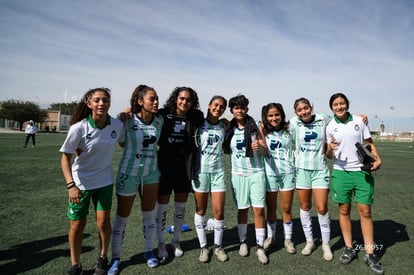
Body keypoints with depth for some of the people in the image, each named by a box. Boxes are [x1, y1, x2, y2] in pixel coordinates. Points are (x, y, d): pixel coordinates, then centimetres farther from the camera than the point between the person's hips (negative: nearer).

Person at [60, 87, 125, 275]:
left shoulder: (117, 125, -11)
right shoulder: (79, 128, -20)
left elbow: (124, 144, 10)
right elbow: (66, 157, -14)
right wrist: (71, 185, -21)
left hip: (104, 181, 2)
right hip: (80, 182, -2)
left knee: (103, 222, 4)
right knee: (77, 225, 8)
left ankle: (102, 259, 30)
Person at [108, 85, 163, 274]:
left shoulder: (159, 120, -3)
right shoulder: (128, 120, -16)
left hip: (151, 172, 4)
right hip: (129, 172, -4)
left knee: (149, 214, 14)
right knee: (122, 217, 8)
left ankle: (148, 251, 34)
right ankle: (116, 258, 27)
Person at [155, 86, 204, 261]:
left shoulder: (195, 118, -1)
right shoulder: (163, 115, -5)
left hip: (185, 167, 2)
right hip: (165, 165, -1)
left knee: (180, 207, 13)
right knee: (162, 206, 7)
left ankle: (176, 241, 35)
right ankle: (161, 244, 27)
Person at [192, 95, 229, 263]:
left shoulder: (224, 126, 7)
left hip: (218, 171, 2)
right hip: (200, 171, -2)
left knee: (219, 211, 2)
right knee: (200, 210, 9)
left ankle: (217, 246, 23)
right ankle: (203, 246, 25)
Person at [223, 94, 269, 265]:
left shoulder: (254, 127, 0)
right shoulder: (229, 129, 3)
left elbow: (264, 151, 1)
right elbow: (225, 150, 10)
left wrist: (258, 147, -21)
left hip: (256, 173, -1)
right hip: (238, 174, 1)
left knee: (259, 210, -2)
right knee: (242, 210, 10)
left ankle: (260, 247, 11)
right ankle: (243, 242, 27)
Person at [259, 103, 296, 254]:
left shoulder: (289, 130, 2)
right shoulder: (264, 132, 1)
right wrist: (260, 132, -18)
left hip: (287, 173, 0)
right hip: (270, 173, 0)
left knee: (286, 208, 8)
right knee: (271, 208, 12)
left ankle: (288, 239, 24)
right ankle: (270, 236, 30)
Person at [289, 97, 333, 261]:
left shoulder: (323, 119, -3)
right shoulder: (293, 123, -4)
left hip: (320, 169, 0)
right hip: (301, 169, 1)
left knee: (322, 208, -1)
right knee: (305, 207, 10)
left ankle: (326, 244, 20)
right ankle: (309, 241, 29)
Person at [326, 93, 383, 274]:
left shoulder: (359, 121, 3)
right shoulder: (330, 127, 2)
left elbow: (369, 143, 8)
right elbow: (329, 155, 5)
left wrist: (377, 159, -9)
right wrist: (330, 149, -18)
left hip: (362, 171, 0)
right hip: (340, 172, 0)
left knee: (365, 211, 1)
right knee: (344, 211, 7)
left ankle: (370, 253, 13)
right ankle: (349, 248, 21)